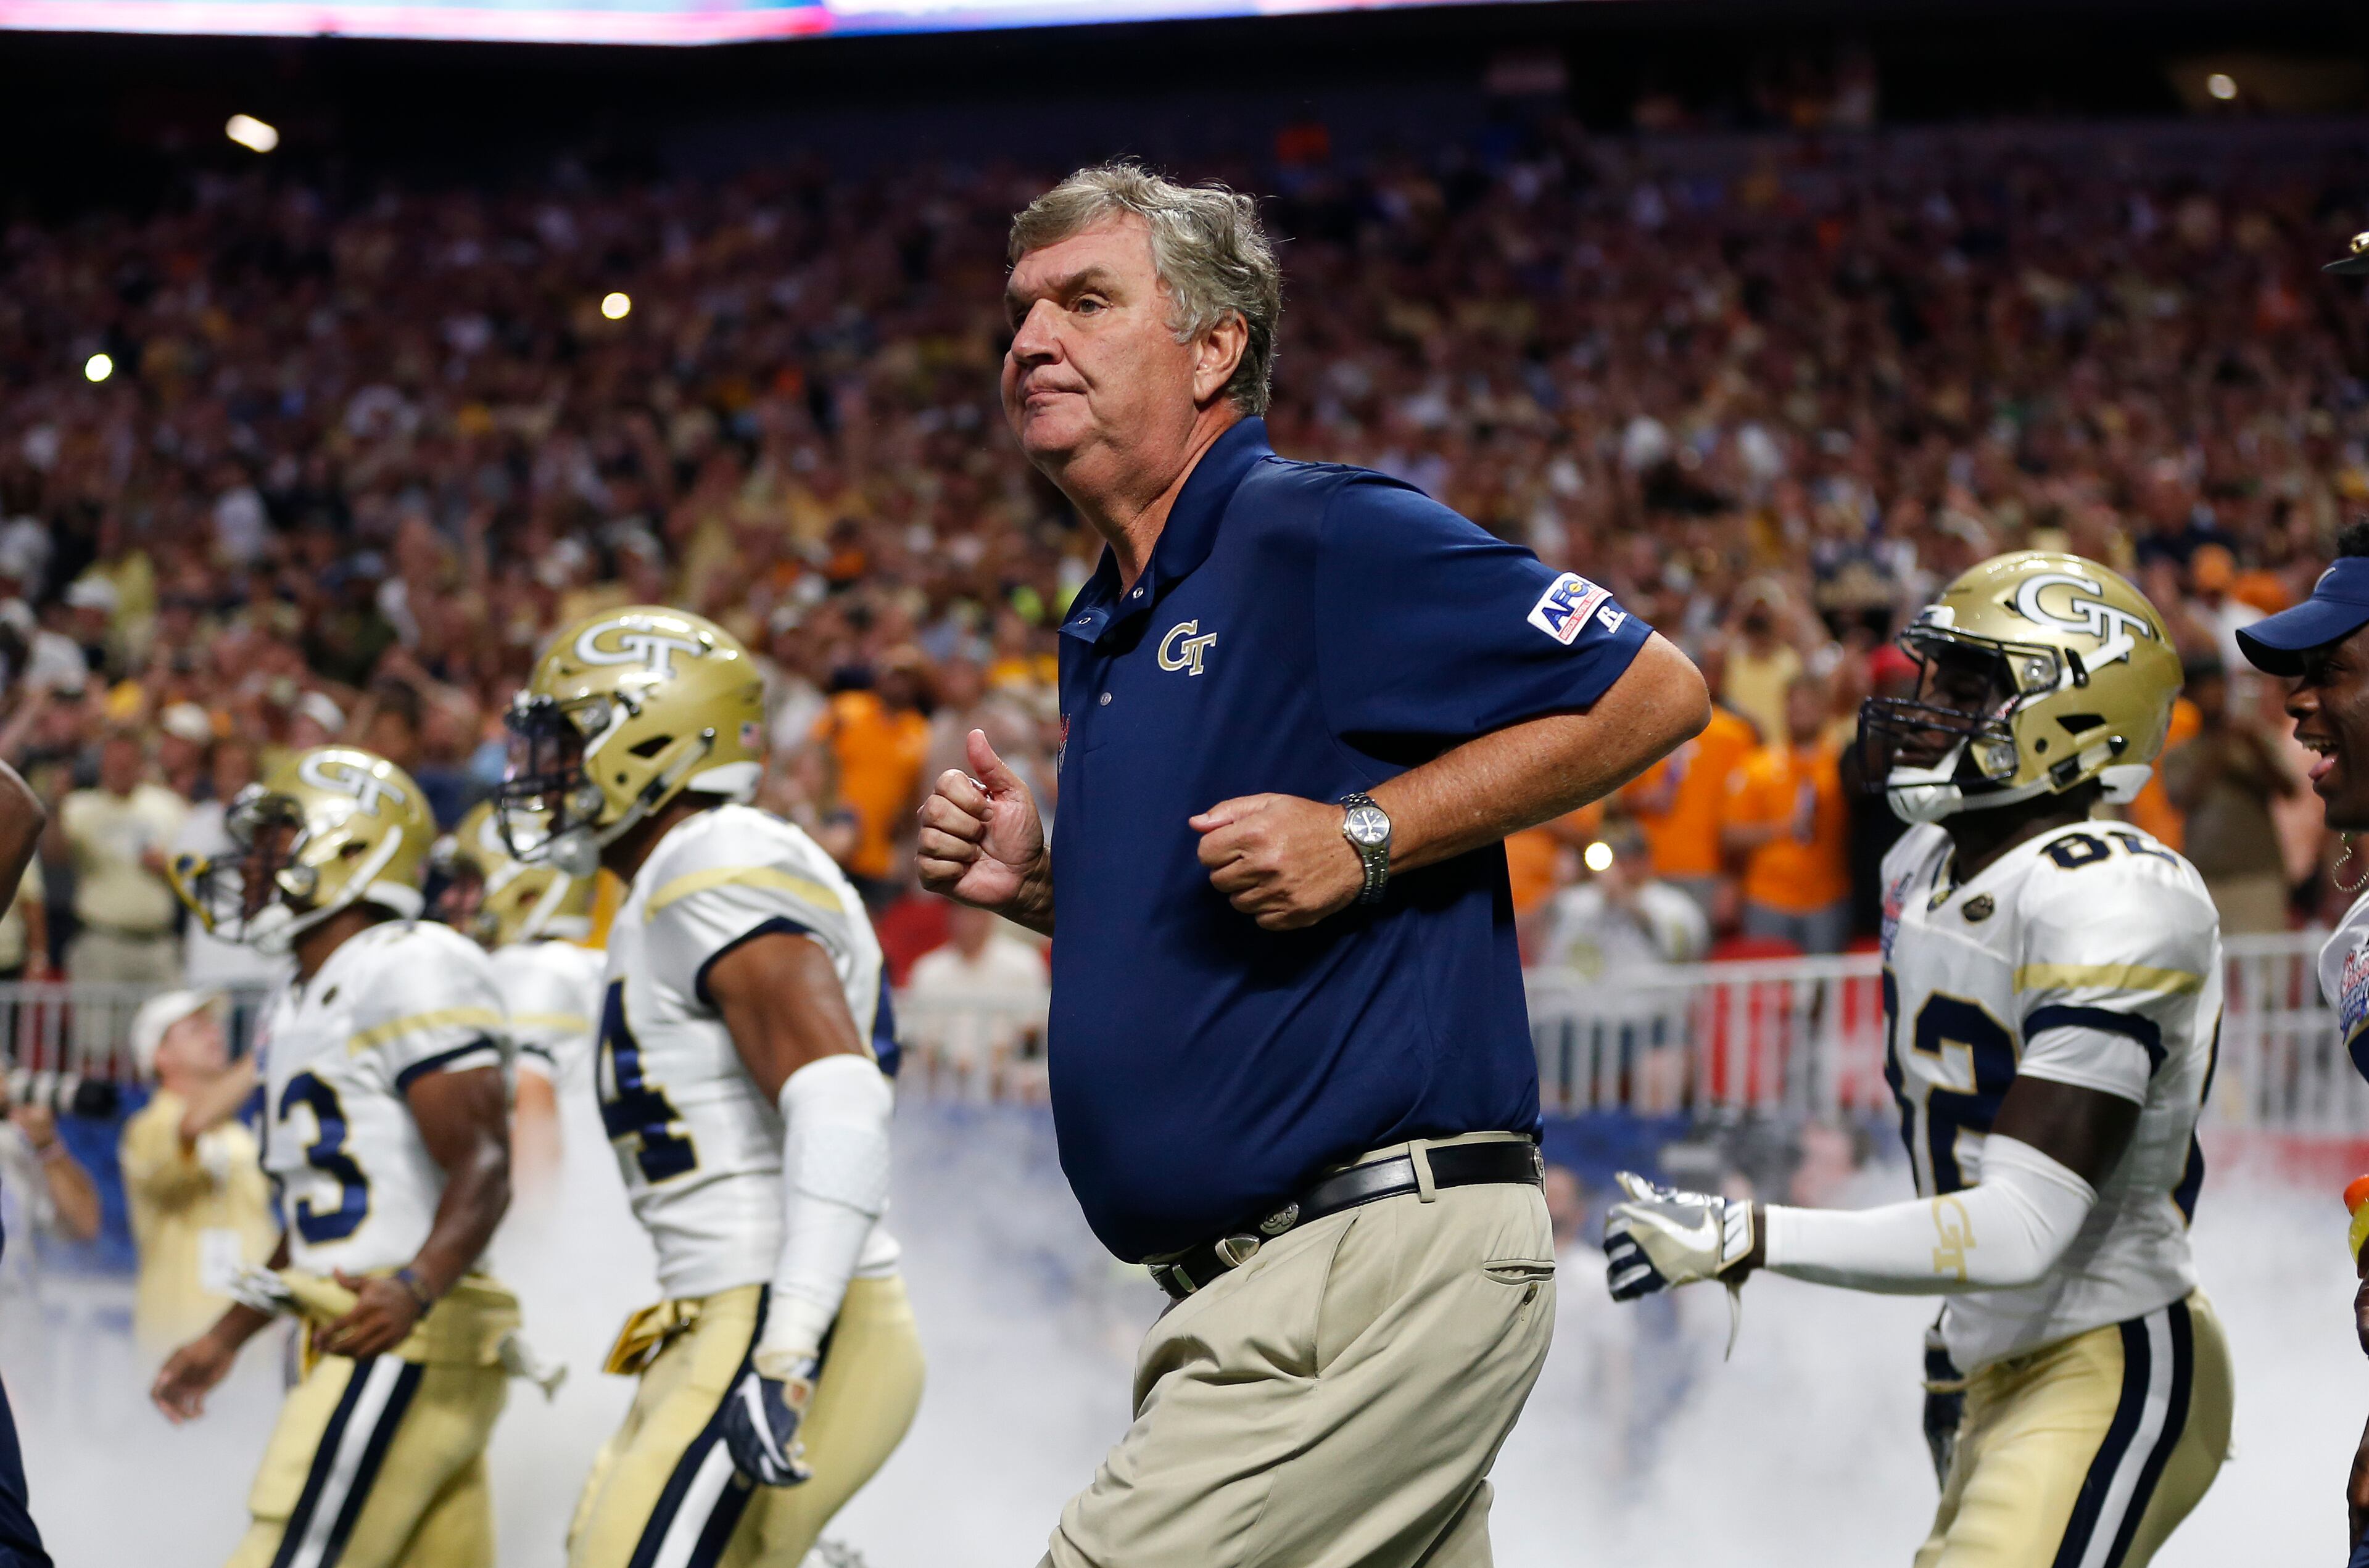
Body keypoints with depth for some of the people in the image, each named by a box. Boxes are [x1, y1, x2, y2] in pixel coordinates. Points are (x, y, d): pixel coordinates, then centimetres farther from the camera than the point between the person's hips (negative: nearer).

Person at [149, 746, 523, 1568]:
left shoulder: (411, 973, -11)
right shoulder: (293, 1014, 21)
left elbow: (483, 1170, -19)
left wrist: (414, 1291, -34)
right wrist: (224, 1338, 31)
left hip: (407, 1345, -10)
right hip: (360, 1344, 10)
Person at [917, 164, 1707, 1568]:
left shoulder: (1321, 537, -9)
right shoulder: (1107, 635, 20)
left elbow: (1652, 691, -12)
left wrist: (1364, 838, -17)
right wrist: (1039, 883, 10)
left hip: (1391, 1251, -10)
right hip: (1250, 1284, 10)